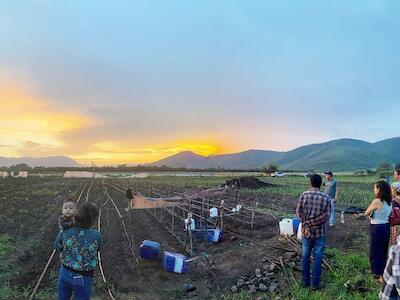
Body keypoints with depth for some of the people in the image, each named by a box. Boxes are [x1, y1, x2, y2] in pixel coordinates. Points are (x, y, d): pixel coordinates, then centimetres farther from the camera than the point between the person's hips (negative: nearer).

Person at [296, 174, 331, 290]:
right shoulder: (326, 198, -8)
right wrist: (310, 223, -16)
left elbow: (299, 212, -12)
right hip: (320, 233, -1)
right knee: (317, 258, 10)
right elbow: (326, 215, -13)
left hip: (306, 232, 1)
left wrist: (306, 225, -16)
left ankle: (305, 281, 25)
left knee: (305, 256, 14)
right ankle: (315, 284, 18)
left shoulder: (303, 195, -8)